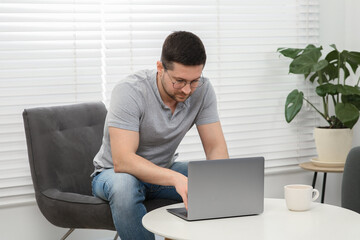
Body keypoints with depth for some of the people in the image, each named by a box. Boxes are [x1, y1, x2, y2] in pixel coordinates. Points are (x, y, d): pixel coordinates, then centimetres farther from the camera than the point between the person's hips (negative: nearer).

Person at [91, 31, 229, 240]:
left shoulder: (202, 90, -14)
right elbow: (122, 161, -37)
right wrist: (176, 179, -52)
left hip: (164, 171, 4)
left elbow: (216, 147, -11)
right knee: (124, 186, -40)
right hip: (114, 173, -4)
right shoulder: (130, 92, -28)